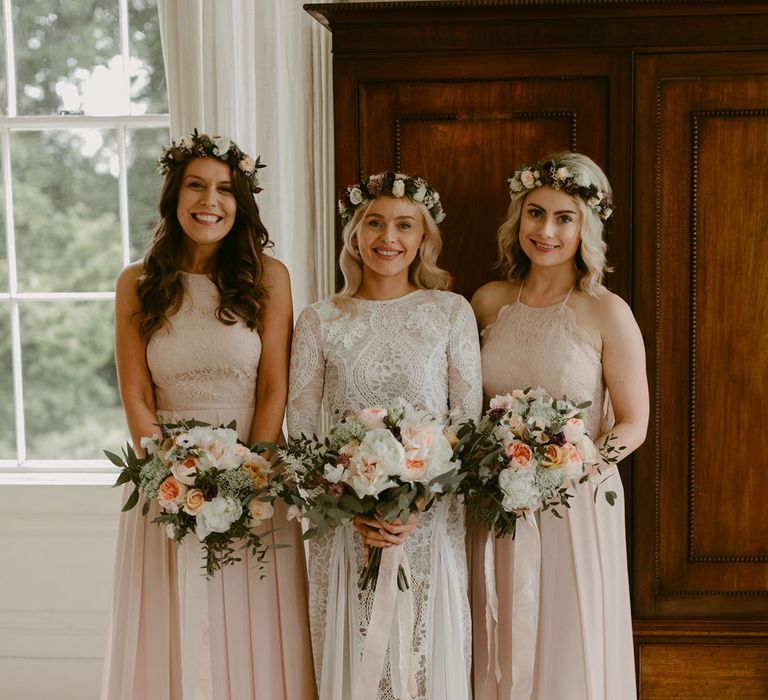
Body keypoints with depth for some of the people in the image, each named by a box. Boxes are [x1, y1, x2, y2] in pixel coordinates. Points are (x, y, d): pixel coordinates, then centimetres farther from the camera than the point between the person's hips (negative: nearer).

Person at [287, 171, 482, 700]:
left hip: (432, 522, 0)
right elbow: (301, 427, 1)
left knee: (431, 655, 6)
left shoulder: (452, 312, 3)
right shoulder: (320, 320, 4)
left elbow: (468, 418, 0)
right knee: (352, 657, 7)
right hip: (344, 523, 1)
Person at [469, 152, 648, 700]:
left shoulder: (607, 314, -8)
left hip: (576, 505, -3)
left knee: (571, 653, 9)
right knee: (501, 655, 13)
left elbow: (633, 425, -4)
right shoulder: (488, 302, 2)